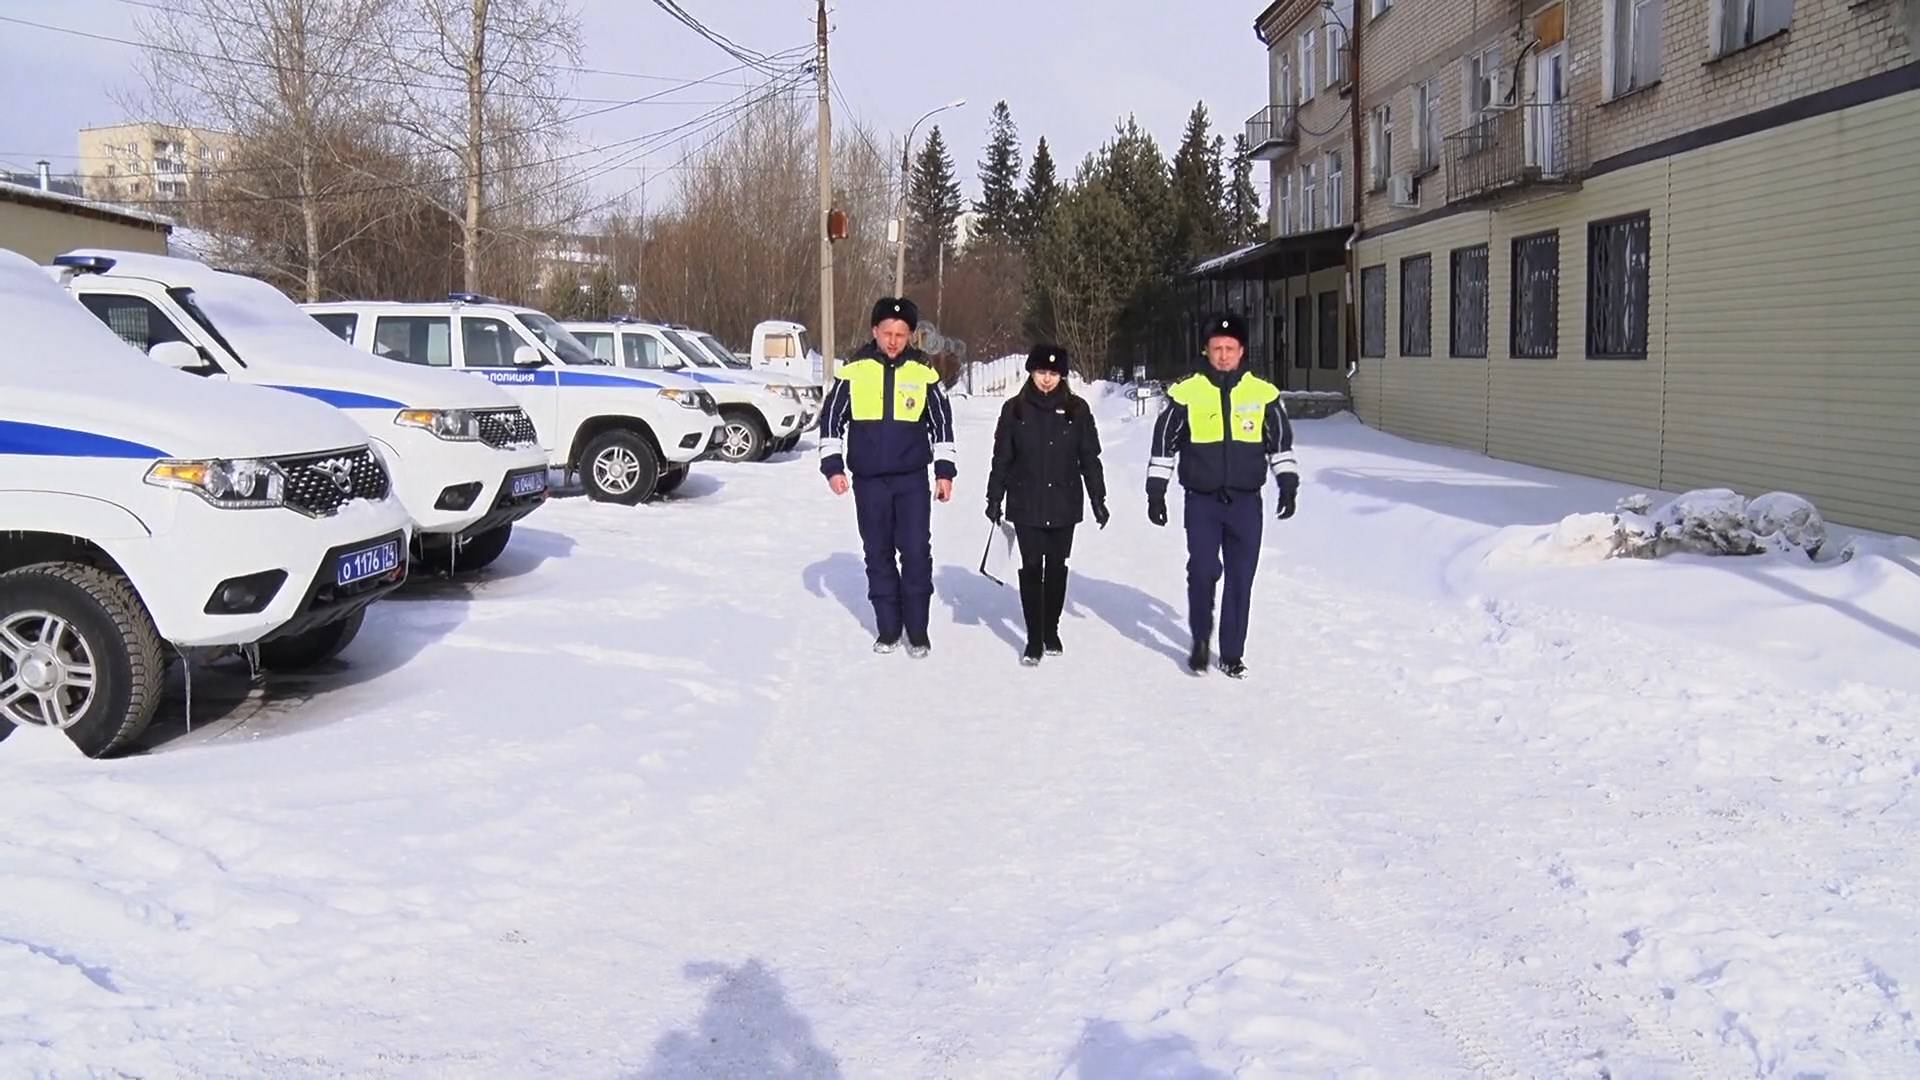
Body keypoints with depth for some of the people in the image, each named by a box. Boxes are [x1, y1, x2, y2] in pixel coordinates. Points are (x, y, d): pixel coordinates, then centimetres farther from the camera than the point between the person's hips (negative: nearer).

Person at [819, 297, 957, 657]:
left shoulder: (923, 372, 0)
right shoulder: (854, 370, -2)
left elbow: (942, 421, 7)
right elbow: (831, 417, 4)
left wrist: (944, 470, 3)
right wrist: (832, 465, -3)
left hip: (913, 479, -1)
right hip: (868, 481, 1)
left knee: (916, 553, -4)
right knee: (878, 554, 7)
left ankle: (917, 630, 8)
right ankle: (887, 628, 19)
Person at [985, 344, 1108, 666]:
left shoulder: (1076, 409, 1)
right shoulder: (1015, 409, 1)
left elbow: (1090, 457, 5)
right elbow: (1002, 458, 4)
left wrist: (1098, 498, 4)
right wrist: (994, 498, 4)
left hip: (1064, 503, 1)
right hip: (1026, 504, -1)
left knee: (1057, 567, 9)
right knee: (1031, 568, -3)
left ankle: (1051, 631, 25)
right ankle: (1034, 640, 3)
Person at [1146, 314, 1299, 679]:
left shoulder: (1263, 393, 3)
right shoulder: (1186, 392, -2)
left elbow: (1281, 441, 12)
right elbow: (1164, 442, 3)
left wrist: (1288, 484, 3)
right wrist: (1156, 491, 1)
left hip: (1246, 501, 2)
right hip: (1202, 501, -2)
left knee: (1241, 578, 5)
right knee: (1203, 571, -10)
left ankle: (1232, 652, 17)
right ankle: (1200, 641, 13)